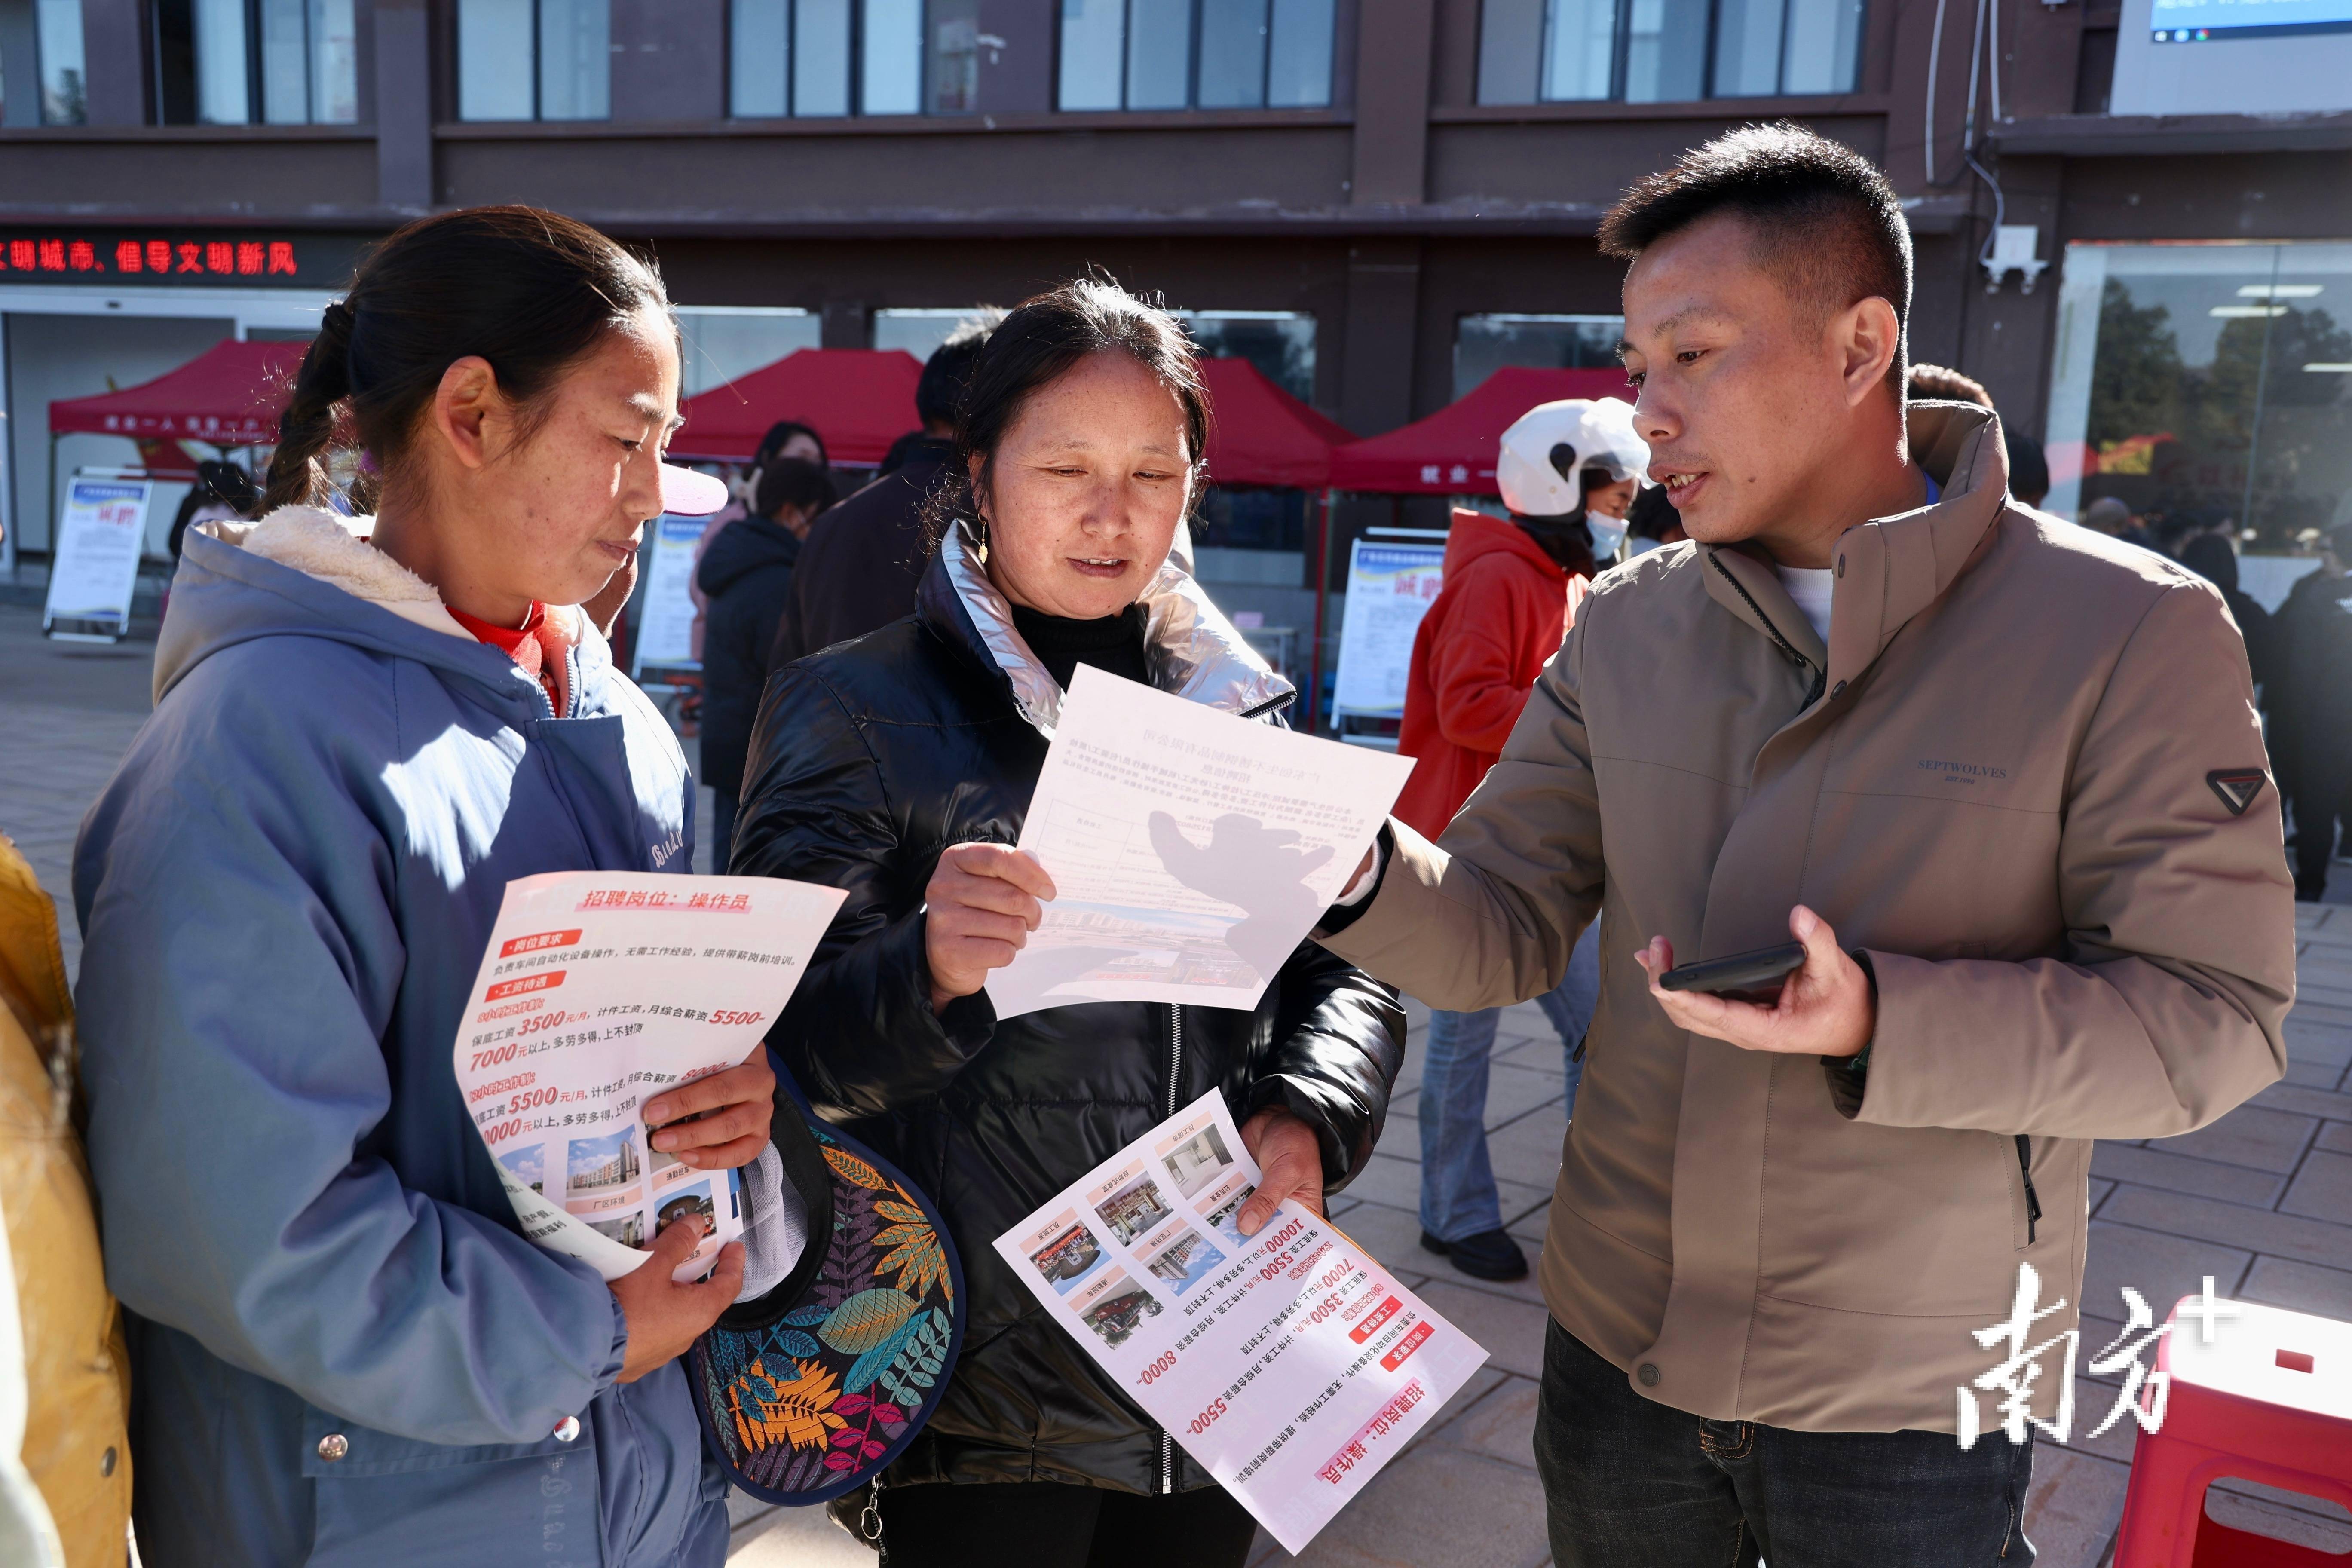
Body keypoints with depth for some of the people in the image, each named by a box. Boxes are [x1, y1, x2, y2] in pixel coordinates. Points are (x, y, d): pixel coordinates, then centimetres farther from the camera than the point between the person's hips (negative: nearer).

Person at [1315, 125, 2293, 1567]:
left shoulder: (2127, 634, -13)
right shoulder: (1624, 633, 0)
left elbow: (2214, 1015, -14)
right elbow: (1501, 931, -3)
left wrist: (1883, 1024, -29)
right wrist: (1362, 870, -25)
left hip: (1911, 1406, -3)